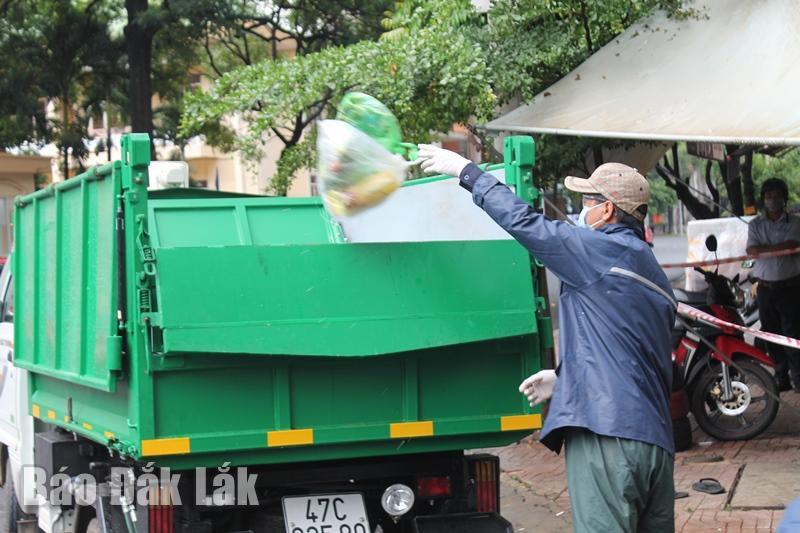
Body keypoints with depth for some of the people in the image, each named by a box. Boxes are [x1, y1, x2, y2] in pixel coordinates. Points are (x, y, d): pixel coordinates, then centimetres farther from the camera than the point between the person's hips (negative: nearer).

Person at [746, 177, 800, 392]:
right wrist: (780, 248, -11)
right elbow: (752, 250, -5)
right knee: (771, 333, 6)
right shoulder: (755, 224, 10)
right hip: (765, 287, 3)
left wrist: (765, 249, -10)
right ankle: (781, 378, 14)